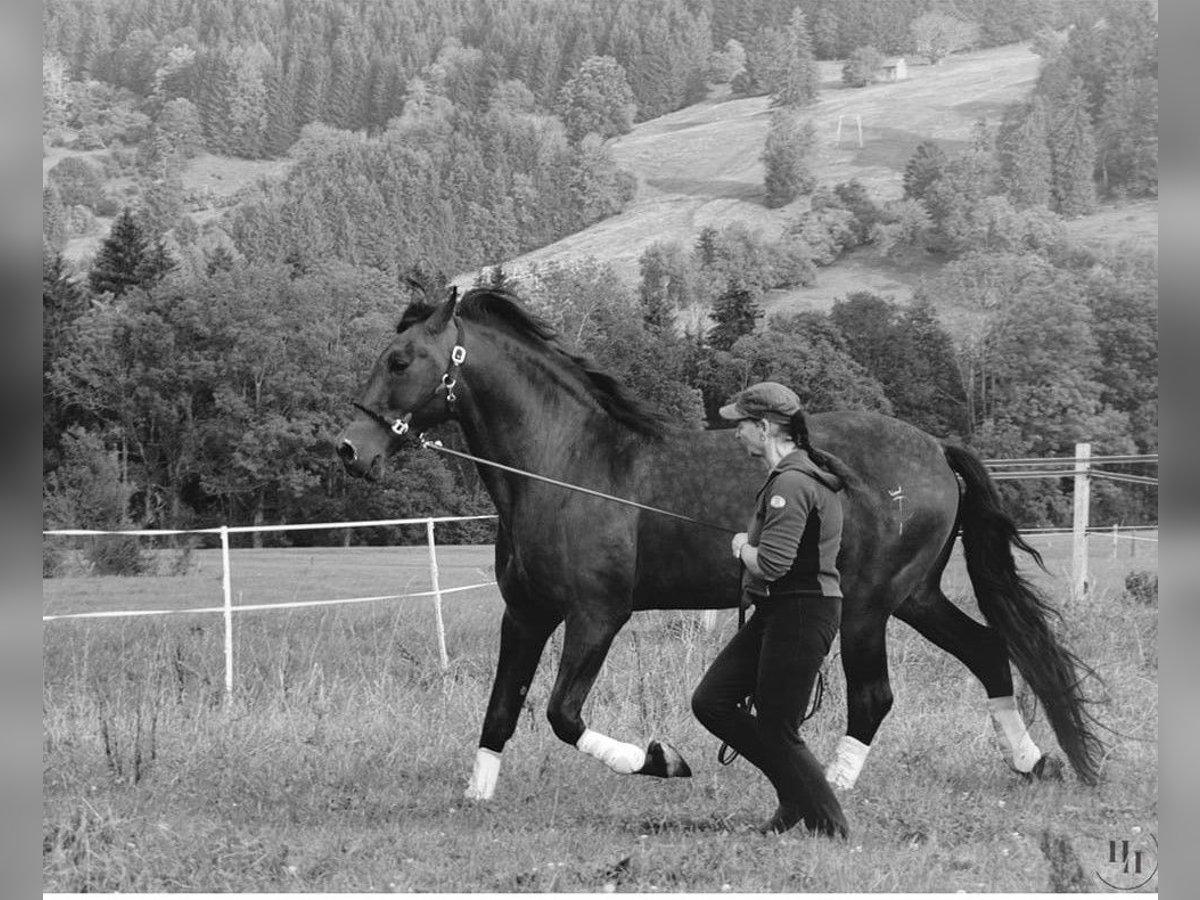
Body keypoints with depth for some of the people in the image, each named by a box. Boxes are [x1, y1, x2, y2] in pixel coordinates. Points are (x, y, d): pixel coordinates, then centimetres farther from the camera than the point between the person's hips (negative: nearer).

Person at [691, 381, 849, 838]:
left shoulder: (791, 485, -21)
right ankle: (797, 792, 18)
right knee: (711, 701, 10)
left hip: (801, 615, -11)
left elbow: (771, 564, -28)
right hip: (776, 612, 11)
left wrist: (742, 547, -9)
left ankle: (831, 829, 9)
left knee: (777, 732, -2)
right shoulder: (791, 474, 12)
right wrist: (751, 545, 11)